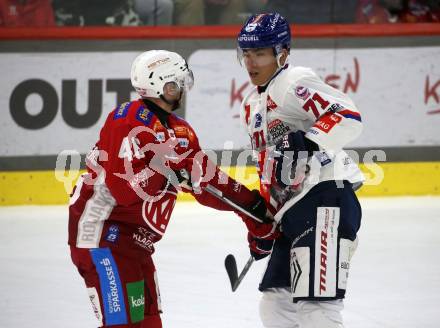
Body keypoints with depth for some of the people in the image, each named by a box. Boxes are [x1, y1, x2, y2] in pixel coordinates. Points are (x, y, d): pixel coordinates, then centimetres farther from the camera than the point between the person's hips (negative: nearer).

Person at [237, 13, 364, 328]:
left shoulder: (294, 82, -8)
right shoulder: (252, 105, 22)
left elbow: (348, 117, -22)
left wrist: (306, 144, -33)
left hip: (326, 197, -11)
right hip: (293, 211, 11)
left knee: (317, 302, -19)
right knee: (275, 303, 15)